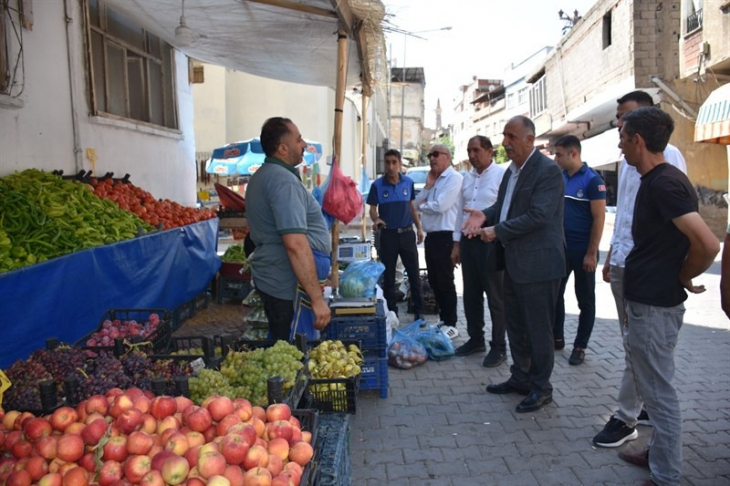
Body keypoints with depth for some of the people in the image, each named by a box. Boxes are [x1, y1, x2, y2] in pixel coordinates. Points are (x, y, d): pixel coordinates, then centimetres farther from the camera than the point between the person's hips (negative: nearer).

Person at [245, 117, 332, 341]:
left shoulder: (262, 175, 15)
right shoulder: (283, 180, -18)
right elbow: (296, 244, -26)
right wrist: (317, 298, -25)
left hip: (271, 279, 10)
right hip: (290, 285, -10)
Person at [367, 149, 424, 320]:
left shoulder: (408, 182, 2)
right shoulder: (377, 185, -5)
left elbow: (412, 207, 11)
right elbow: (373, 209, -3)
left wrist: (419, 228, 9)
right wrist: (376, 219, -24)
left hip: (407, 234, 2)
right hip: (388, 235, -1)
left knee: (414, 274, 5)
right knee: (388, 277, 7)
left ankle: (419, 312, 17)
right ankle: (391, 312, 20)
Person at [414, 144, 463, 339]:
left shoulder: (453, 178, -10)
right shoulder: (433, 178, 16)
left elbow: (441, 205, -21)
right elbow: (417, 204, 12)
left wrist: (423, 205, -3)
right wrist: (428, 186, 0)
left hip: (445, 236, -9)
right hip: (431, 235, 9)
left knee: (445, 282, -2)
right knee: (434, 281, 14)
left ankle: (450, 324, 9)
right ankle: (443, 319, 26)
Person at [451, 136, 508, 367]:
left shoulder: (502, 175, -10)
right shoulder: (467, 178, 12)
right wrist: (457, 243, 13)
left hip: (492, 242, -7)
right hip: (468, 241, 7)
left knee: (495, 297, 3)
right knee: (471, 295, 15)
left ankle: (498, 347, 15)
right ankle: (475, 339, 30)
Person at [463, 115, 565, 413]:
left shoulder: (548, 171, -15)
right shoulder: (512, 171, 13)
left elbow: (538, 215, -23)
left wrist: (497, 231, -19)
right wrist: (485, 215, -3)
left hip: (538, 263, -9)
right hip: (514, 262, 9)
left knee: (538, 329, 3)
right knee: (516, 326, 18)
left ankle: (541, 388, 19)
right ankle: (520, 378, 34)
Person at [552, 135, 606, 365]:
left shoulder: (592, 180, -11)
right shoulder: (558, 178, 5)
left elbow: (599, 218, -12)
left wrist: (591, 253, -15)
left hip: (582, 251, -6)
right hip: (559, 248, 6)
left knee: (585, 300, 8)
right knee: (554, 294, 12)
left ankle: (580, 346, 19)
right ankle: (556, 338, 27)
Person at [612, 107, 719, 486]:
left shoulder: (663, 183, -20)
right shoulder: (658, 179, 9)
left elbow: (708, 244, -27)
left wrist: (682, 277, -11)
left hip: (654, 305, -10)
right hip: (647, 298, 10)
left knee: (658, 391, 3)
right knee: (653, 386, 21)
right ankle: (659, 454, 36)